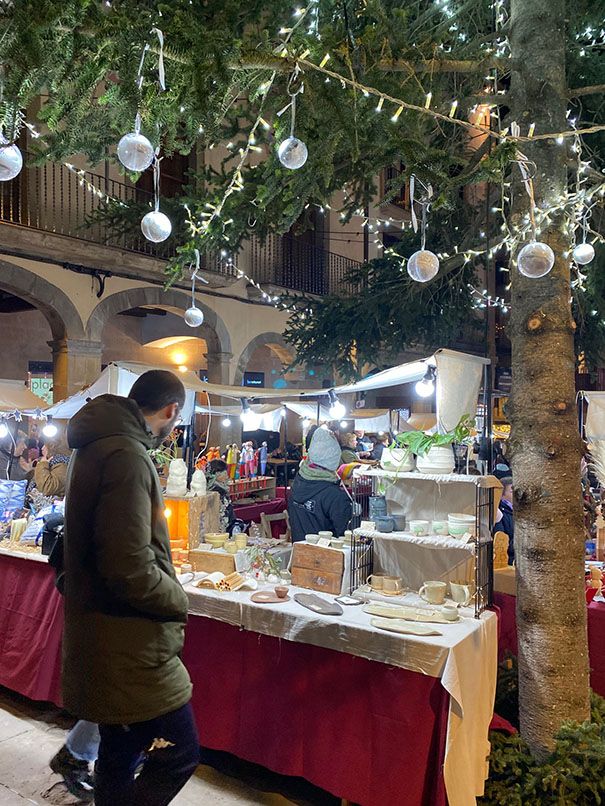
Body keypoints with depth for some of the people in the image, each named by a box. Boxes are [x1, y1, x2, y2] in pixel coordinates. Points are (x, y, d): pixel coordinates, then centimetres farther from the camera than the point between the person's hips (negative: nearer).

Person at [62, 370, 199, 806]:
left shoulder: (97, 447, 10)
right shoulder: (127, 456, -23)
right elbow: (130, 571, -29)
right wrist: (179, 601, -11)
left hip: (110, 643, 10)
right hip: (132, 649, -10)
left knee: (121, 755, 21)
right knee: (179, 754, 4)